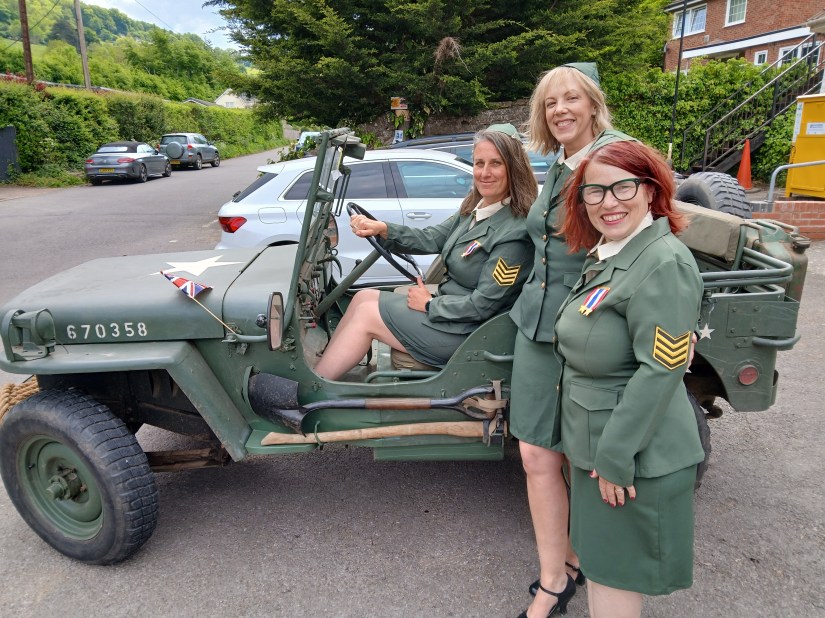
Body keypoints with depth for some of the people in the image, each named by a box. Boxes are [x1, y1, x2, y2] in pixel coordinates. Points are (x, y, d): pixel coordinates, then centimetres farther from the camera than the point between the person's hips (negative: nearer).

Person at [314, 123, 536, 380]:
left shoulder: (513, 232, -23)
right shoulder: (475, 208, 4)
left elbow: (483, 304, -23)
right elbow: (431, 239, 6)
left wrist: (430, 304, -13)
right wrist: (382, 229, -8)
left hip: (467, 331, -9)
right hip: (448, 300, 9)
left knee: (367, 314, -6)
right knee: (364, 297, 8)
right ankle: (319, 367, 13)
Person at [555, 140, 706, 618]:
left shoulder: (663, 263, -21)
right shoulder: (606, 256, 8)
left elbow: (660, 370, -24)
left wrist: (615, 458, -21)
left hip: (632, 457, -9)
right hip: (595, 445, 9)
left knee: (613, 579, 7)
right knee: (600, 564, 25)